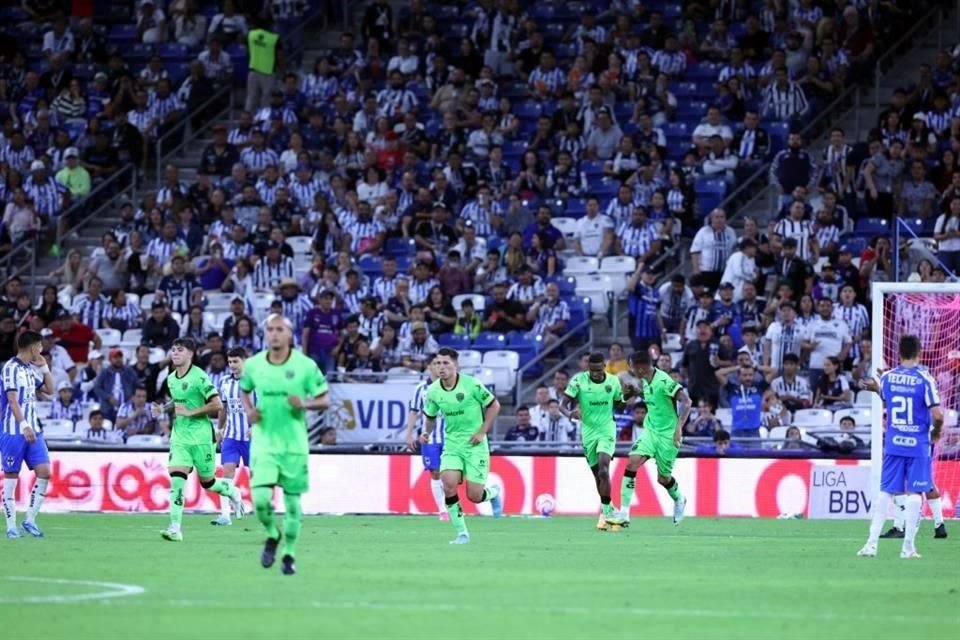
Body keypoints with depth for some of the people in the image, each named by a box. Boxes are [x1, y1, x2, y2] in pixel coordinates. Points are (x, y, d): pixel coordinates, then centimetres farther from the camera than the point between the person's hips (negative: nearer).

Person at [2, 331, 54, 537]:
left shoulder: (31, 368, 14)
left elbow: (49, 390, 24)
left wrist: (44, 367, 12)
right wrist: (24, 425, -26)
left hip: (33, 430, 7)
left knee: (44, 472, -5)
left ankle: (30, 520, 4)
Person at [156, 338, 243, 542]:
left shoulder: (199, 377, -13)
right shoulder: (171, 379, 9)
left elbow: (217, 405, -17)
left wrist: (189, 412, -17)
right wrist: (171, 409, 9)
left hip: (201, 435, -5)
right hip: (179, 436, 5)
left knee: (207, 482, 7)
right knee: (176, 479, -12)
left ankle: (232, 492, 41)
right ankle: (175, 528, -15)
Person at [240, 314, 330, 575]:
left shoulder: (305, 365, -6)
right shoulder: (253, 365, 1)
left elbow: (324, 400, 1)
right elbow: (245, 391, 20)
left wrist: (305, 404, -19)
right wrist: (249, 411, 0)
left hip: (294, 444, -1)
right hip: (263, 443, 1)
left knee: (292, 499, 5)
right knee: (261, 499, -13)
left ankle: (289, 554, 22)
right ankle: (272, 535, 18)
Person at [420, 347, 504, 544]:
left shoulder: (472, 384, -14)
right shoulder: (433, 391, -3)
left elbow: (494, 405, -2)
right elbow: (430, 417, 15)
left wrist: (482, 432, -9)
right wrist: (427, 433, -5)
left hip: (474, 445, -3)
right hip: (451, 445, 3)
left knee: (474, 496, -7)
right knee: (448, 484, -22)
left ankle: (493, 493, 33)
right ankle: (461, 533, -8)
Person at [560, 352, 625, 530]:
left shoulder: (613, 381, -2)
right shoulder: (579, 380, -8)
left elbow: (618, 407, 10)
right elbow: (563, 404, -9)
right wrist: (569, 413, -31)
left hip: (607, 431, -1)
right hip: (588, 432, 1)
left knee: (603, 470, -20)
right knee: (598, 475, 7)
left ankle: (606, 511, -15)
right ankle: (608, 510, 24)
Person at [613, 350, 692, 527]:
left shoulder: (663, 381, -23)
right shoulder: (645, 381, 2)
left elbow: (686, 401, -28)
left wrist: (679, 427, -36)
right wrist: (633, 391, 3)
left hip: (667, 435, -6)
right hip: (650, 431, 6)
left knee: (663, 478, 6)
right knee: (632, 463, -13)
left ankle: (679, 501, 41)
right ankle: (624, 513, -11)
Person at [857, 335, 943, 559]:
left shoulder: (887, 378, 1)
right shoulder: (925, 379, -11)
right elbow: (937, 415, -15)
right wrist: (936, 432, 4)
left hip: (893, 444, 3)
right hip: (918, 444, -3)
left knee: (885, 492, 7)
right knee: (914, 493, 2)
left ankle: (872, 543, 3)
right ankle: (908, 546, 1)